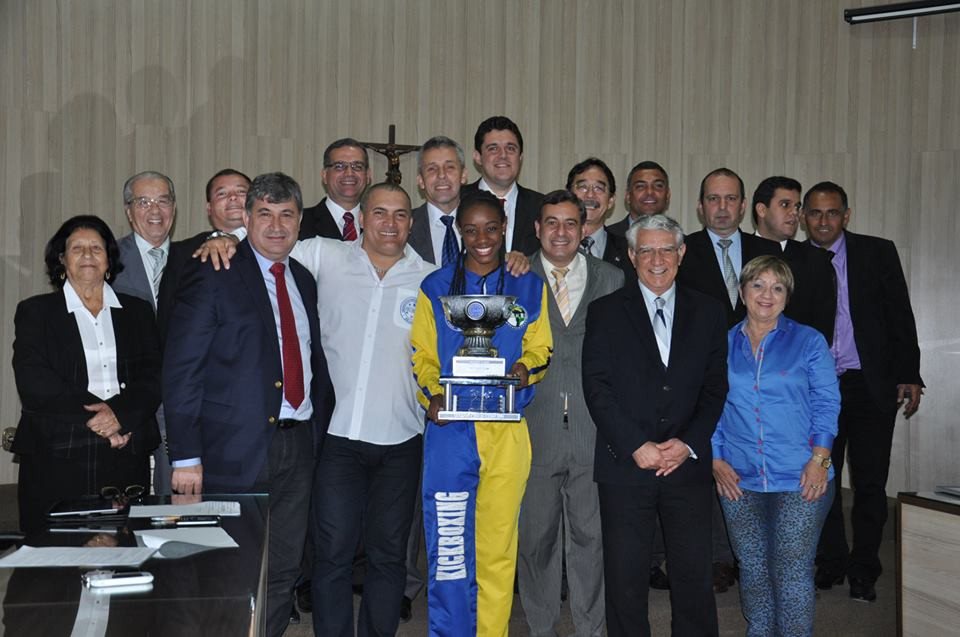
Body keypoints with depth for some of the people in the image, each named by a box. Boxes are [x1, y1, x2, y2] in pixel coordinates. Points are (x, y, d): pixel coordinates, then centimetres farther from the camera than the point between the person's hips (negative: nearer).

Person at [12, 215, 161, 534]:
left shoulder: (137, 311, 15)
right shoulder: (35, 311, 9)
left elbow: (153, 379, 5)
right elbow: (34, 384, -4)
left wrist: (119, 413, -15)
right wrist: (96, 419, -13)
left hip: (127, 459, 2)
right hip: (56, 459, -2)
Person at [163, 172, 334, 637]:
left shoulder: (303, 281, 15)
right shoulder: (212, 275, -6)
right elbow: (180, 369, -10)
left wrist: (319, 432, 9)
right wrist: (186, 457, -15)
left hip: (298, 445, 6)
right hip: (237, 451, -6)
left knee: (282, 576, 9)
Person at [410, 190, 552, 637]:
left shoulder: (529, 287, 10)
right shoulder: (435, 287, 8)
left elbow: (540, 349, 11)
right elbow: (421, 356, 8)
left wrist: (525, 369, -12)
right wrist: (433, 395, -11)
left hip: (507, 431, 1)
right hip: (449, 431, -1)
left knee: (499, 545, 4)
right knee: (448, 545, -4)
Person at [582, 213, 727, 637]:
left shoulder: (707, 312, 10)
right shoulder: (605, 312, 4)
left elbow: (716, 387, 6)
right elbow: (597, 387, -3)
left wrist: (689, 443, -7)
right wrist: (636, 446, -11)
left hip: (688, 464, 1)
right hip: (625, 464, -1)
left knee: (694, 578, 5)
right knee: (625, 582, 5)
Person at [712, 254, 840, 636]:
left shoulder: (809, 341, 4)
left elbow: (826, 403, 0)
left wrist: (819, 458, -11)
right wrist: (716, 460, -1)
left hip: (801, 480, -2)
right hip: (739, 480, 3)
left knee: (793, 573, -4)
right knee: (752, 570, 10)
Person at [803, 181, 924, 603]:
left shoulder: (877, 252, 3)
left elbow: (900, 317, 2)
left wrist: (909, 375, -4)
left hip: (871, 385, -1)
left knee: (870, 482, 1)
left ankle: (863, 569, 14)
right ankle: (831, 562, 22)